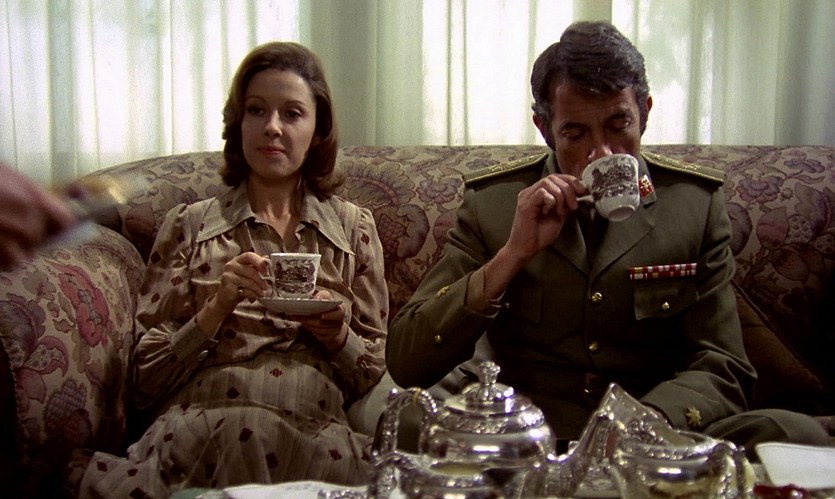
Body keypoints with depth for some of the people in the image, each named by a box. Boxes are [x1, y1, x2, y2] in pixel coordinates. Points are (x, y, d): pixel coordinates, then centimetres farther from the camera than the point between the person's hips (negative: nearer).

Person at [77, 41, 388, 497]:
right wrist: (216, 309, -8)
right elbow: (147, 377, 9)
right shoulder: (188, 225, 13)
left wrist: (337, 335, -5)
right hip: (199, 421, 0)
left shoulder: (354, 227, 15)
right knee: (242, 426, -38)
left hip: (314, 430, 1)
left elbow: (375, 373, 17)